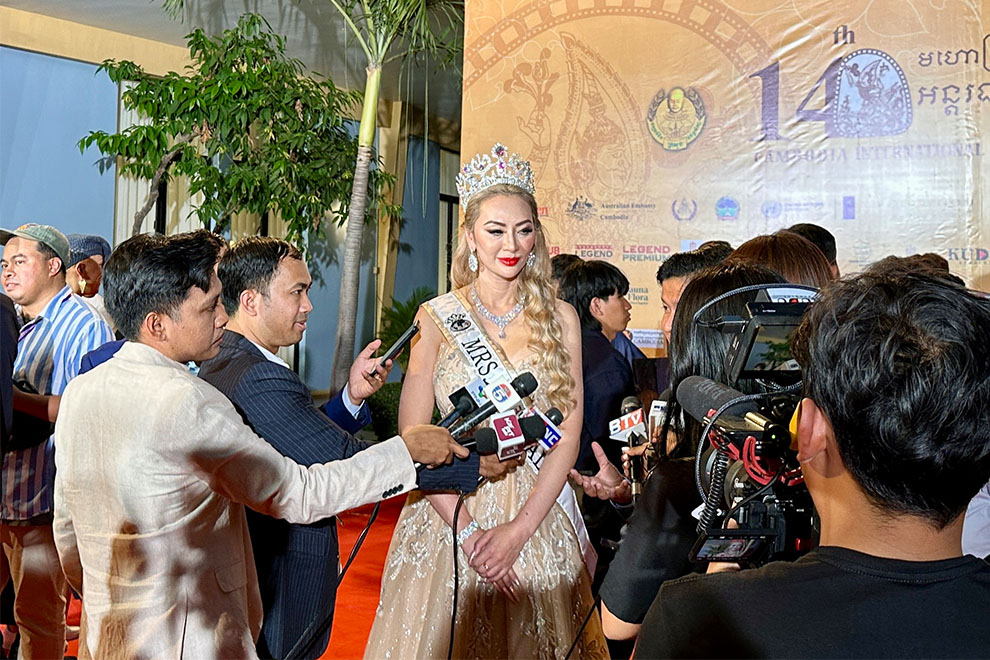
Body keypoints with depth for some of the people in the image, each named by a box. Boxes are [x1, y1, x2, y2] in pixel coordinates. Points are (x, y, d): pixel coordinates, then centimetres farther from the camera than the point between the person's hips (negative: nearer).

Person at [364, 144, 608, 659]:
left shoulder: (560, 318, 3)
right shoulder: (436, 319, -2)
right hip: (450, 514, -1)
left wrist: (520, 528, -11)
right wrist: (468, 530, -14)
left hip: (539, 516, 2)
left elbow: (568, 433, -1)